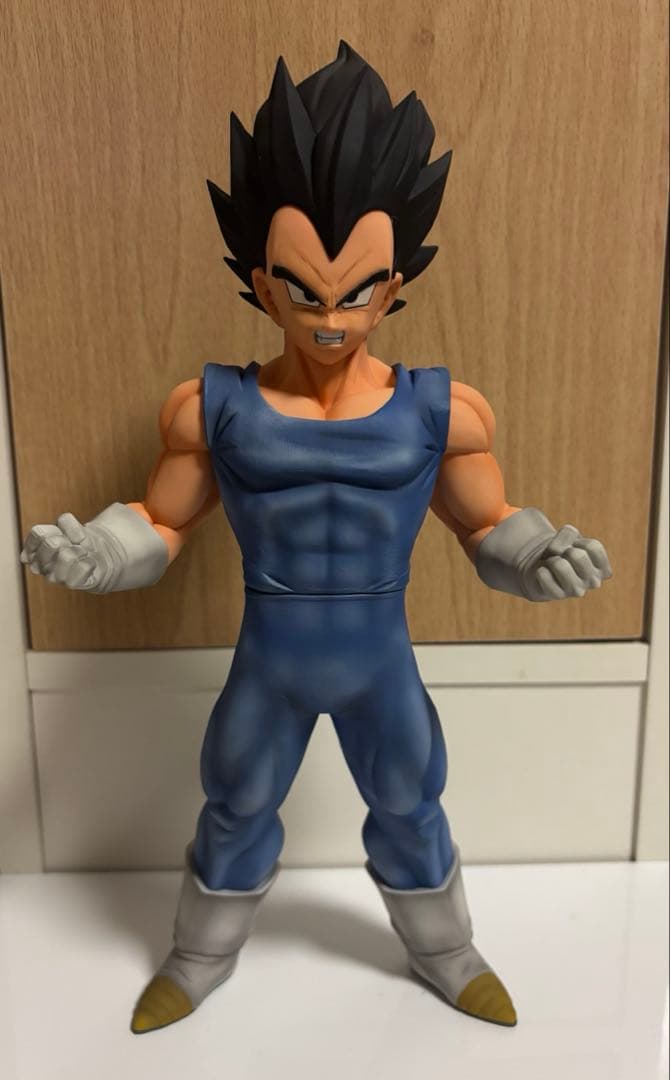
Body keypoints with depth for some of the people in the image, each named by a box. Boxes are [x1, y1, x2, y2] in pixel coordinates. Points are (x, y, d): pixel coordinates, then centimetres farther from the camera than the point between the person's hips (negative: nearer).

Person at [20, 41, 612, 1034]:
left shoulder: (441, 410, -12)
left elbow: (488, 526, -2)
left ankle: (447, 956, 54)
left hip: (383, 665, 1)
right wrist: (95, 550, -22)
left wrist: (535, 553, -24)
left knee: (411, 813, 22)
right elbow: (162, 525, -2)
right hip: (268, 666, 0)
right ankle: (199, 961, 53)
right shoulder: (212, 408, -12)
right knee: (234, 814, 21)